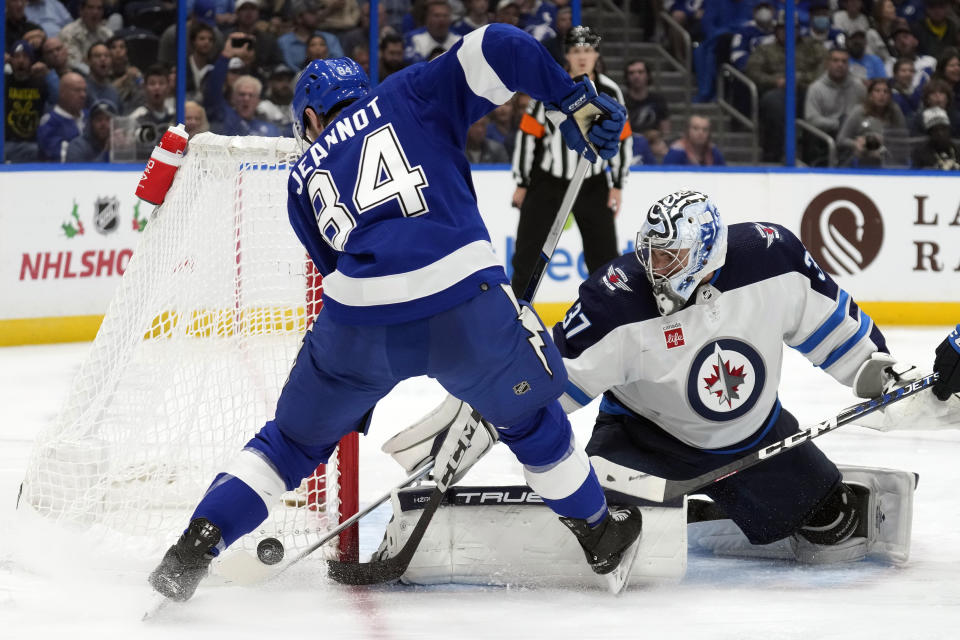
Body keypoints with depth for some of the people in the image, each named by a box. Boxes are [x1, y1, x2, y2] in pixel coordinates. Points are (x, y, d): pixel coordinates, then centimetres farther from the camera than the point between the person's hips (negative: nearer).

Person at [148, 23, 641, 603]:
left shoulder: (305, 178, 26)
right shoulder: (408, 97, 20)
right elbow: (495, 48, 5)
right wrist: (577, 99, 7)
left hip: (359, 322, 2)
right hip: (465, 304, -2)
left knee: (295, 439, 24)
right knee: (528, 417, 26)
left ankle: (194, 549, 15)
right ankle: (600, 534, 38)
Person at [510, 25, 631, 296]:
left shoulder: (609, 91, -4)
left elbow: (622, 139, 3)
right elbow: (527, 134, -5)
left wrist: (617, 186, 0)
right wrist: (521, 184, -4)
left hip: (592, 184, 2)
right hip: (546, 180, -1)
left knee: (604, 253, 1)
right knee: (528, 251, -1)